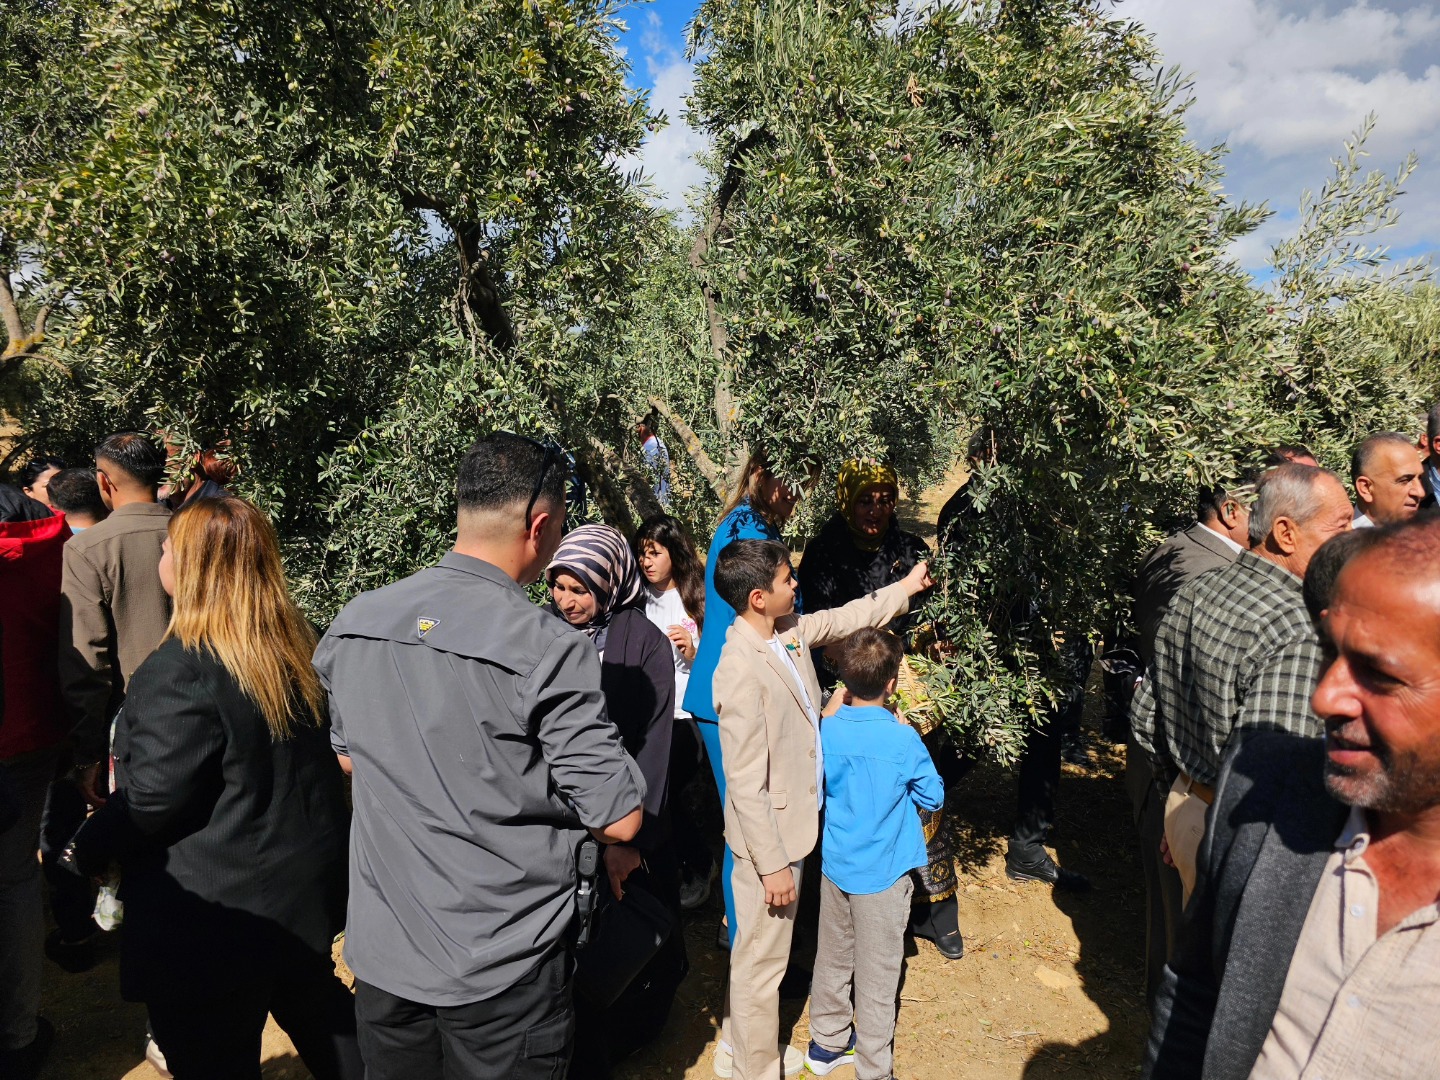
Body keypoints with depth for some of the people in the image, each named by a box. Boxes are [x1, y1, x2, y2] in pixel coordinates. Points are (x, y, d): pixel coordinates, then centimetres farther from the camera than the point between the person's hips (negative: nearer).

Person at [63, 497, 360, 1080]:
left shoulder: (181, 668, -24)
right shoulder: (298, 644, -1)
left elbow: (152, 798, -21)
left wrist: (82, 848, -3)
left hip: (217, 910, -7)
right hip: (311, 880, 7)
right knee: (317, 1008, 27)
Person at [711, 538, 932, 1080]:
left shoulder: (790, 631, -3)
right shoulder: (742, 670, -28)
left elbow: (845, 618, 18)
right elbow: (746, 783, -25)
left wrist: (905, 588, 23)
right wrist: (772, 865, -20)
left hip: (793, 822, 9)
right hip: (767, 837, -9)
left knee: (756, 948, 25)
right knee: (762, 959, 10)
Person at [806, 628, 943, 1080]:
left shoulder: (828, 730, -11)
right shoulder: (903, 739, -21)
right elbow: (933, 796, -7)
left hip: (835, 864, 4)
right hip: (881, 873, -4)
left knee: (833, 958, 21)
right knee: (877, 975, 11)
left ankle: (826, 1043, 39)